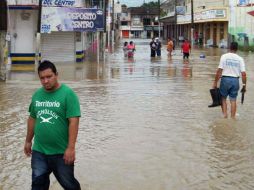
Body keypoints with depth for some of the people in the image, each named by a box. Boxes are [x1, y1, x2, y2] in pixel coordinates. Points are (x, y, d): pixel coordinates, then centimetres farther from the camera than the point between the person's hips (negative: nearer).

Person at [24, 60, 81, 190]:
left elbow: (73, 121, -17)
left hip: (61, 152, -5)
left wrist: (71, 147, -21)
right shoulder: (37, 95, 5)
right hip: (39, 151, 5)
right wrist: (28, 141, 20)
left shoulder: (67, 94, -13)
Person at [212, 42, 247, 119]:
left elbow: (219, 70, -10)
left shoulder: (224, 56, -5)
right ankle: (233, 117, 11)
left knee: (223, 98, 14)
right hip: (235, 80, 2)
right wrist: (244, 85, 4)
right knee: (233, 100, 9)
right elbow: (243, 73, -4)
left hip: (225, 79, -2)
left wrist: (215, 82, -5)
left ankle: (225, 114, 3)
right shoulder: (240, 59, 0)